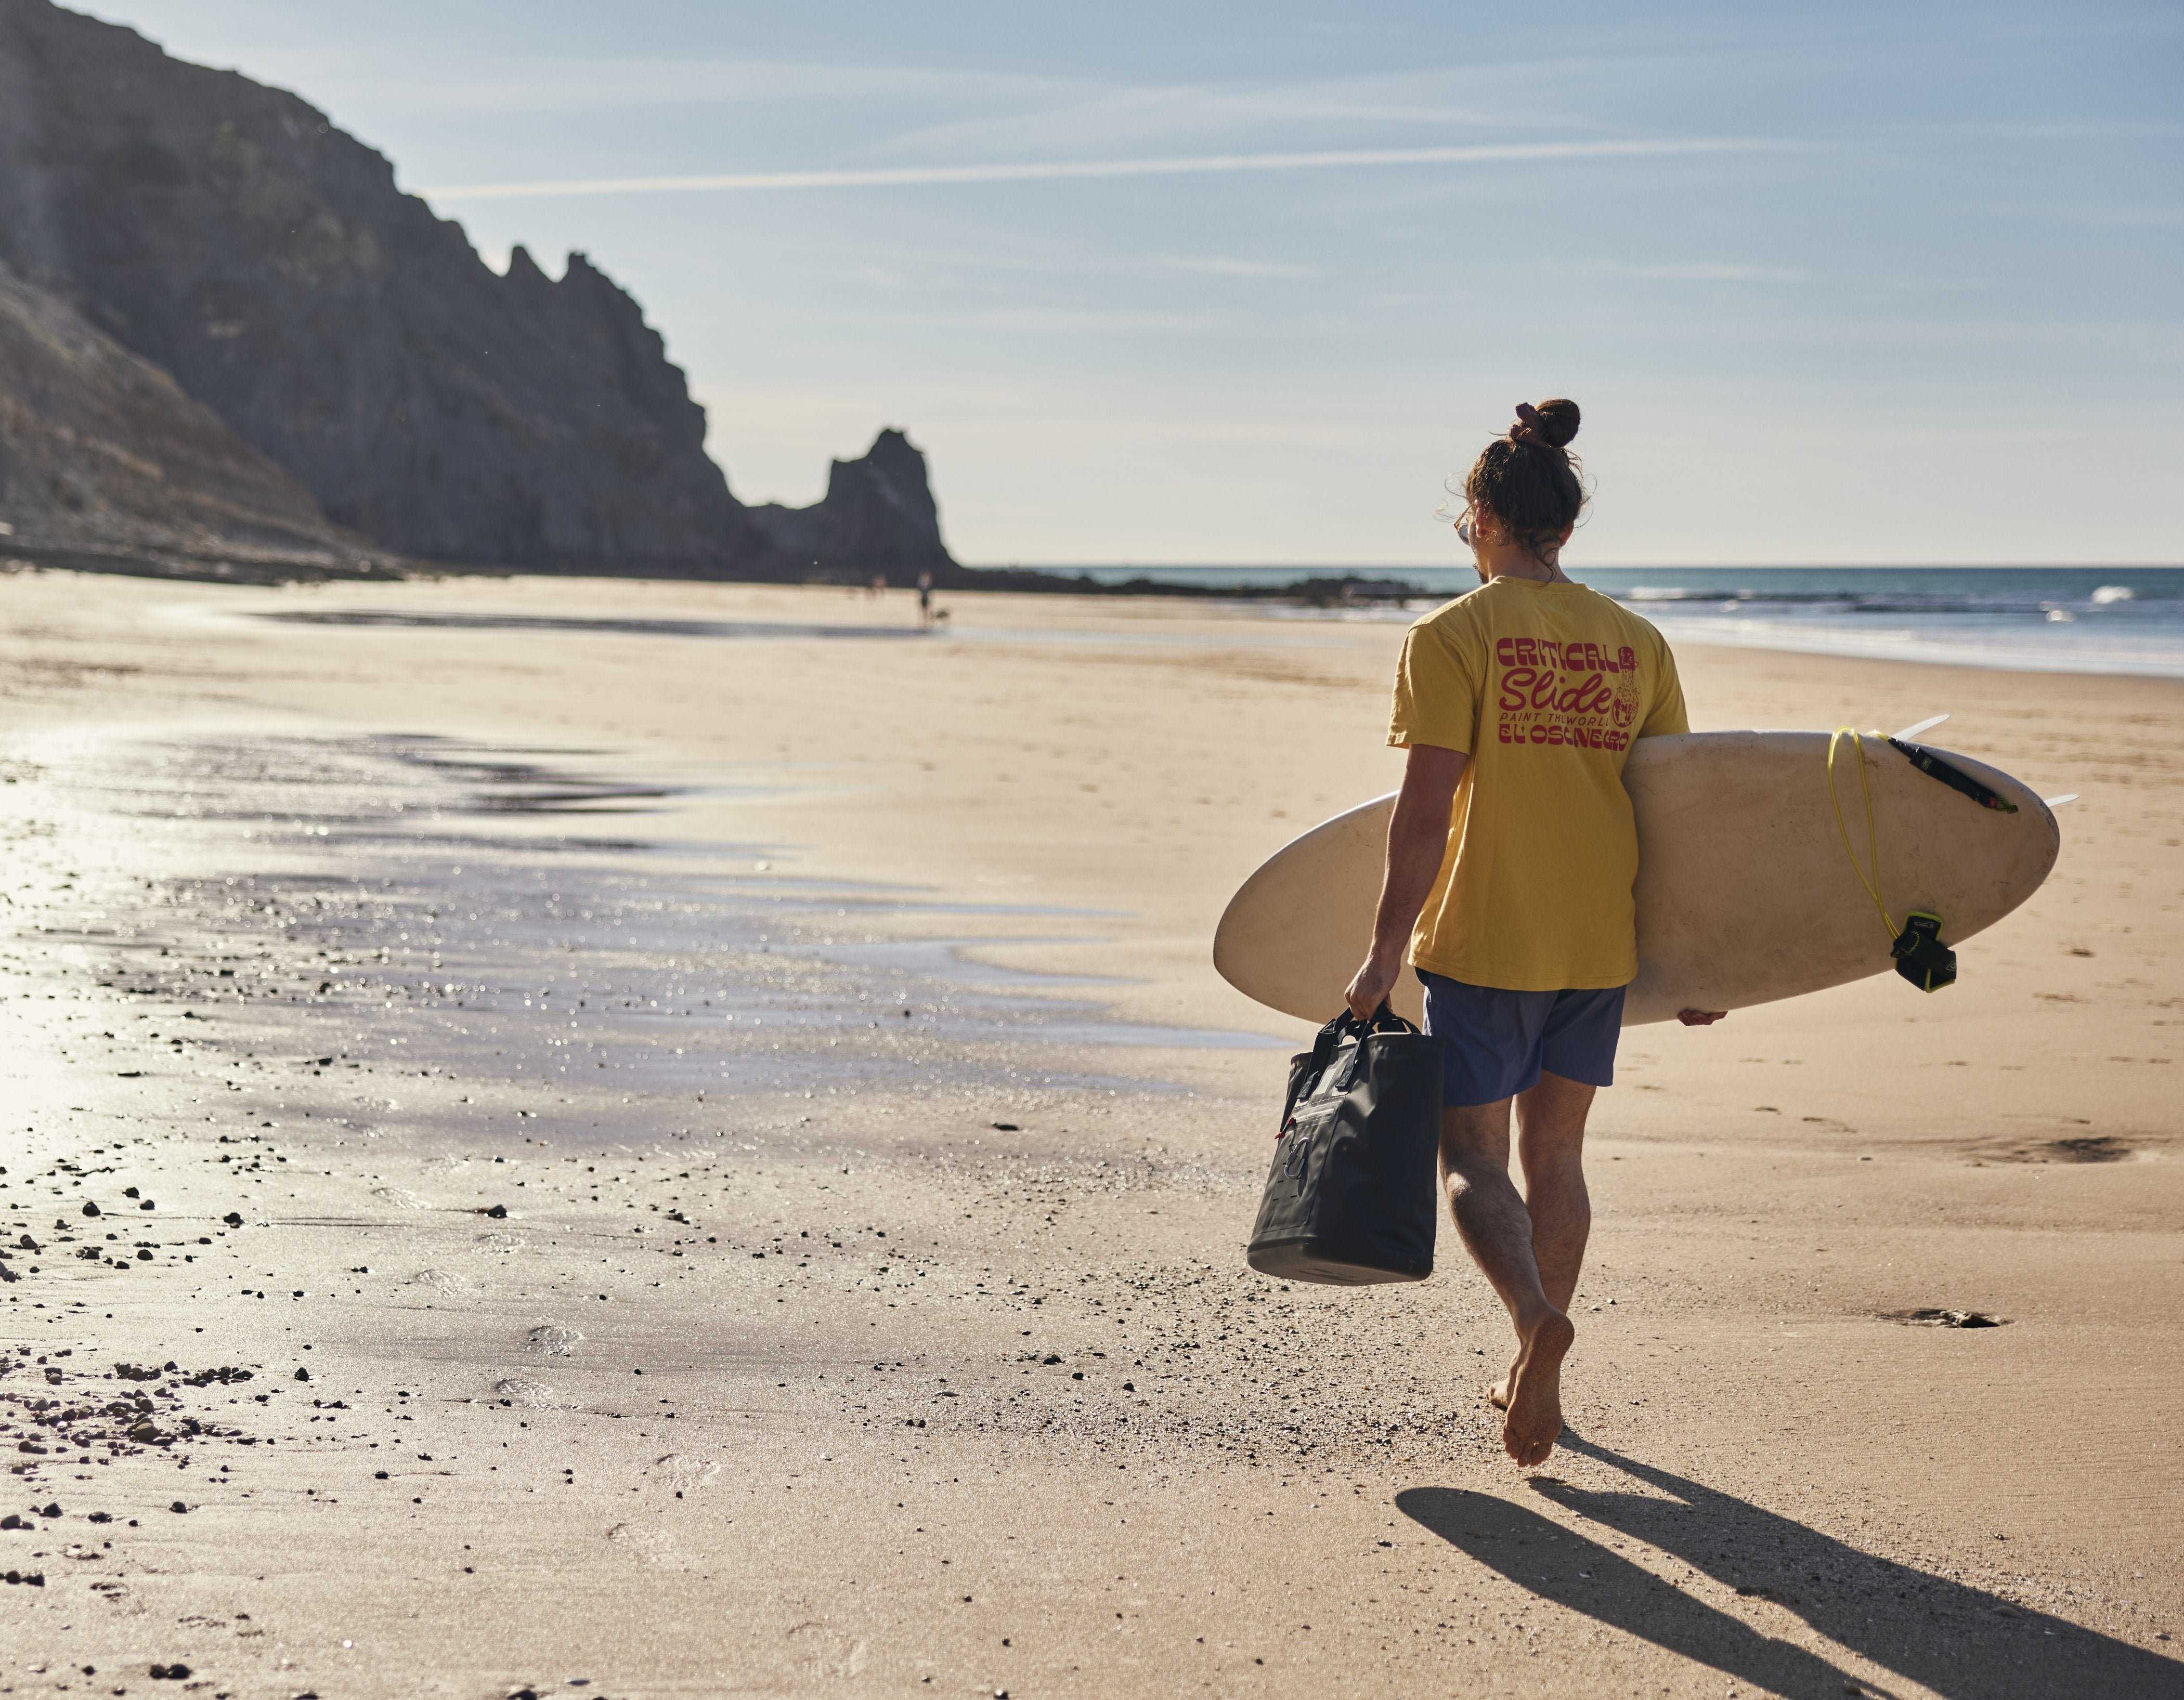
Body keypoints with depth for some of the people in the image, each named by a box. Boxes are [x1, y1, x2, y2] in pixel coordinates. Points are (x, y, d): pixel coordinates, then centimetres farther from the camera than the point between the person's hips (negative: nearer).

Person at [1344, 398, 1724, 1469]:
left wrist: (1385, 954, -11)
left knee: (1473, 1158, 4)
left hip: (1484, 937, -5)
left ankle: (1537, 1316, -23)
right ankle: (1536, 1382, 23)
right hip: (1600, 939, 5)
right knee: (1555, 1152, 17)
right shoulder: (1637, 641, 6)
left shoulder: (1452, 637, -9)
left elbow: (1426, 811, -15)